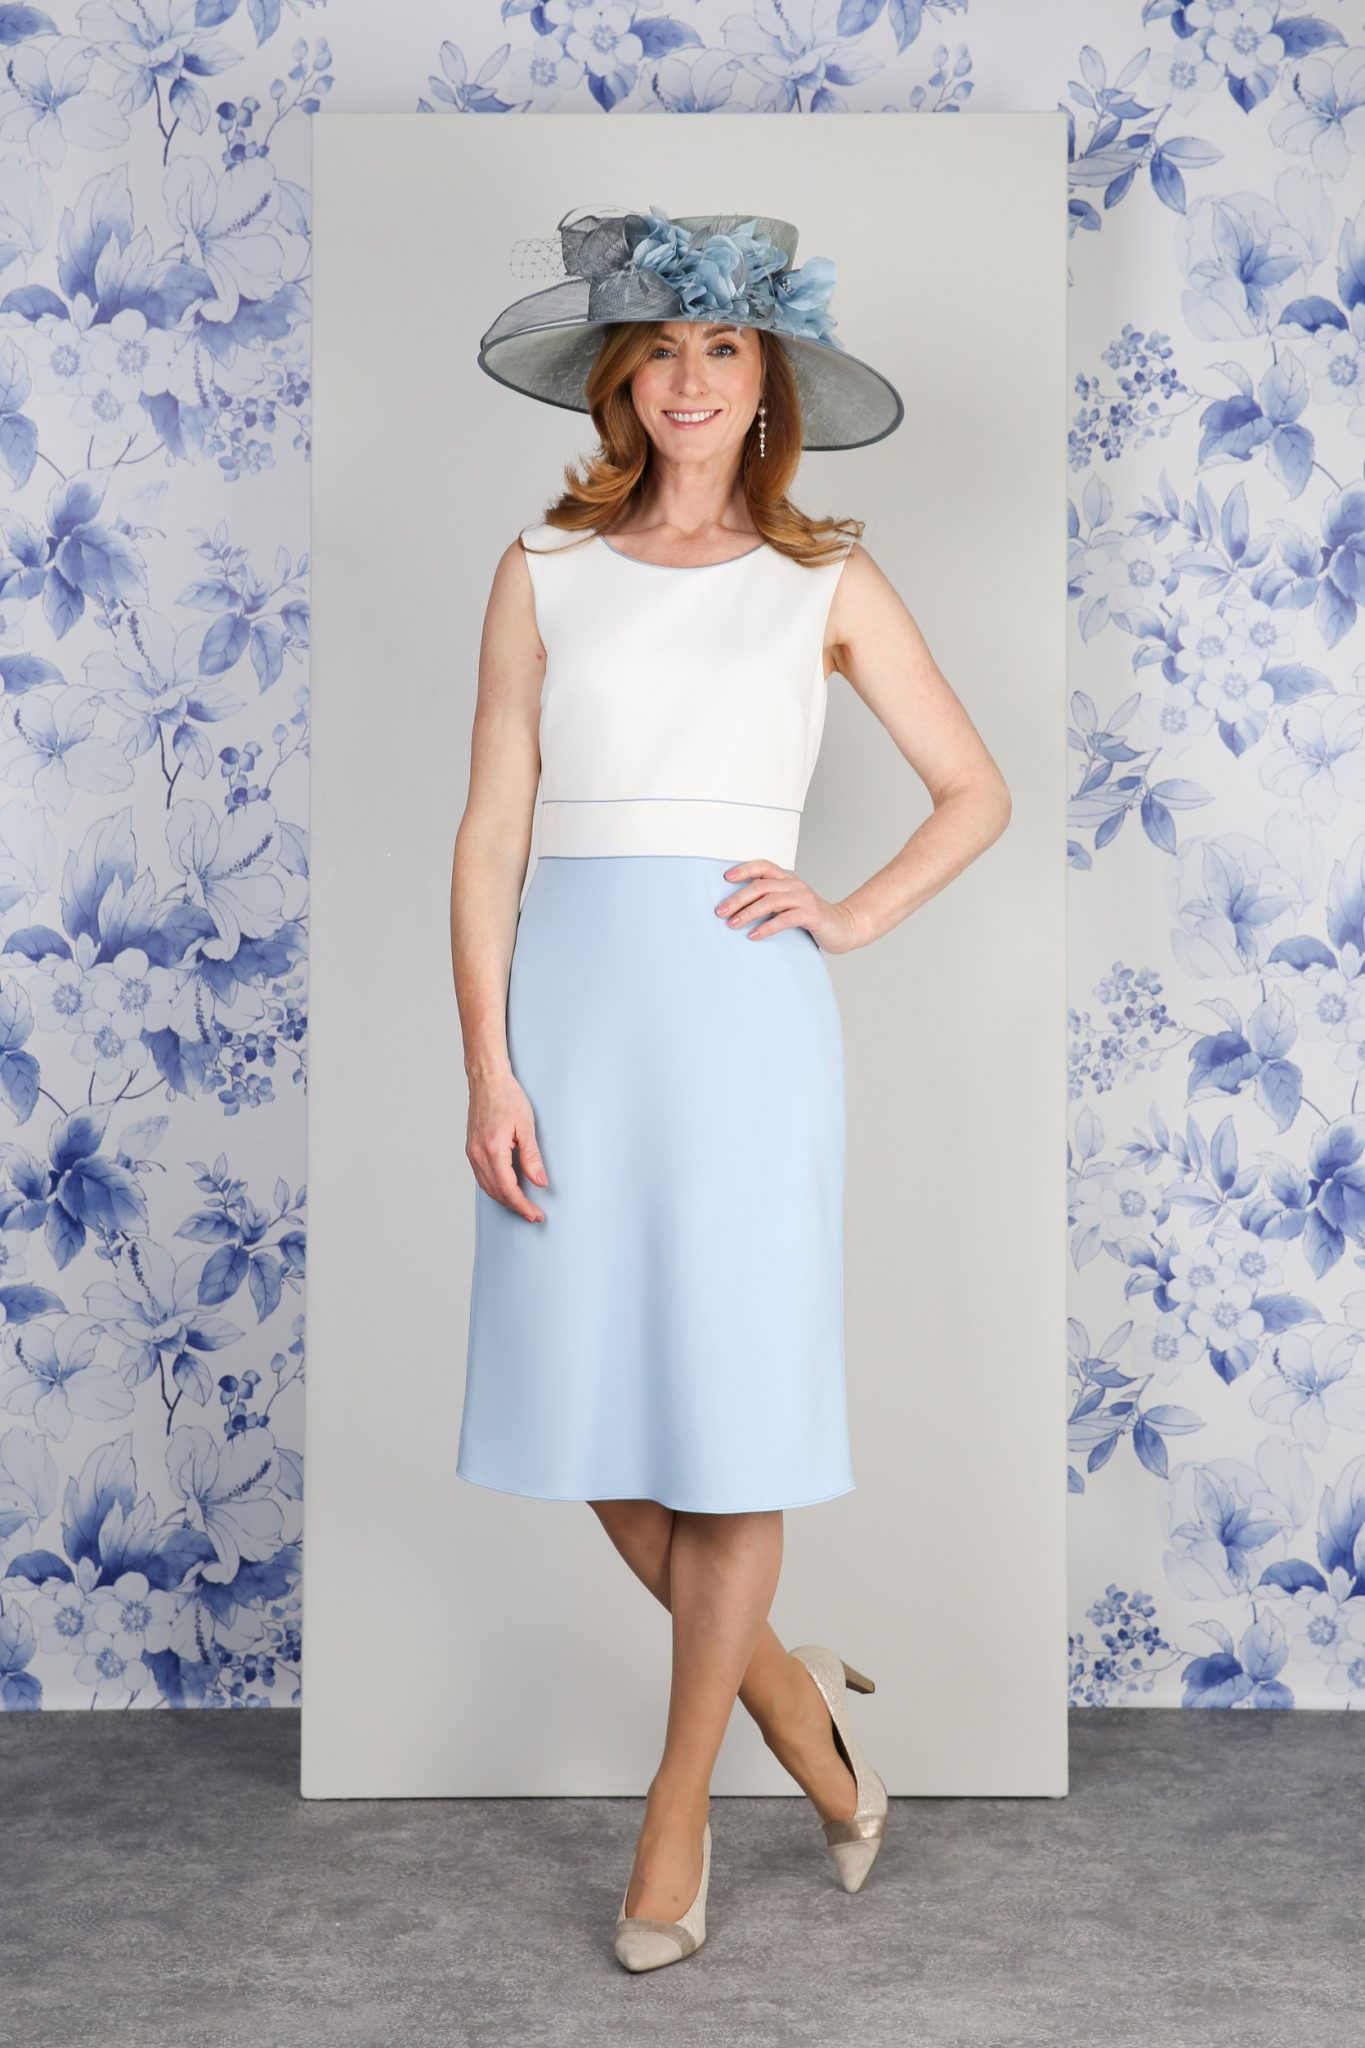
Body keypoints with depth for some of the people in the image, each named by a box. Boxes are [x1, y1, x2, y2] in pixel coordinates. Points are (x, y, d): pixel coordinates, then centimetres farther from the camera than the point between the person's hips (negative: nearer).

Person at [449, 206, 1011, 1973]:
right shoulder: (544, 570, 8)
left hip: (744, 1002, -1)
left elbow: (976, 793, 13)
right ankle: (789, 1697, 29)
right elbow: (490, 832, 3)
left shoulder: (826, 583, 8)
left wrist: (853, 919, -3)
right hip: (576, 987, 2)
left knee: (730, 1413, 2)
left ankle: (675, 1811, 19)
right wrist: (489, 1068, -6)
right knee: (590, 1403, 5)